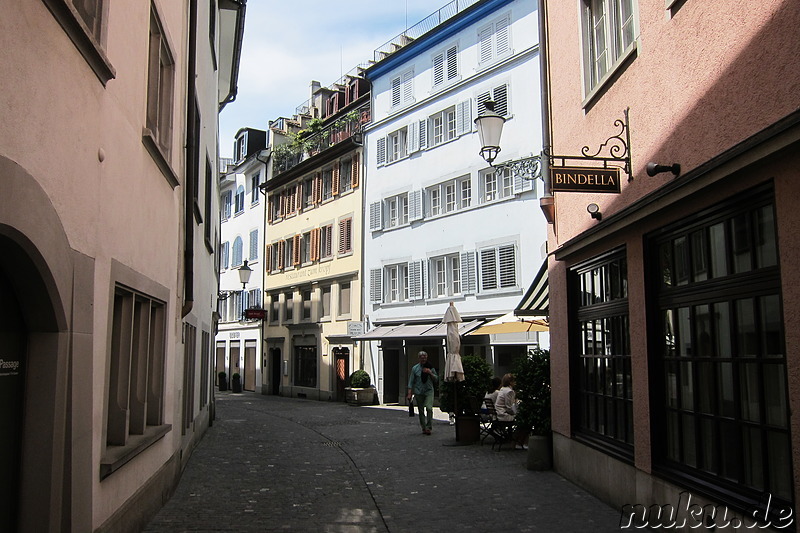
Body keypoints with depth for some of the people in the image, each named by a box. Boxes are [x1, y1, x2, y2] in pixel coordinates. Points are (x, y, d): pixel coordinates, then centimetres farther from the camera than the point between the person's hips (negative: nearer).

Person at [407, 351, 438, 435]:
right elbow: (411, 381, 4)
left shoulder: (430, 367, 6)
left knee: (429, 408, -17)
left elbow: (436, 379, 11)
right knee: (421, 410, 5)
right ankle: (423, 428, 17)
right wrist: (409, 393, -2)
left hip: (429, 391, -1)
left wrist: (430, 373, -8)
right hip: (419, 392, 1)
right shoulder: (415, 368, 4)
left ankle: (428, 427, -10)